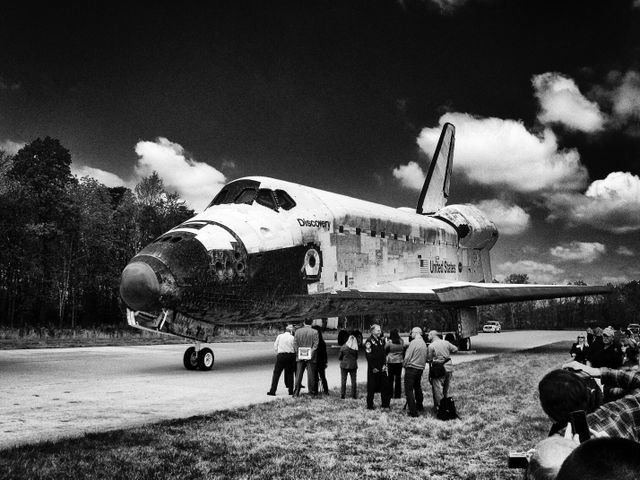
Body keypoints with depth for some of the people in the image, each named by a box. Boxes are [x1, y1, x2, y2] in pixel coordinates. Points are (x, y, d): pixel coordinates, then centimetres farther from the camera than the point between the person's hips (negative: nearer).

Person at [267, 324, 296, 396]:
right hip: (291, 356, 0)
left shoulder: (279, 336, 3)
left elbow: (275, 346, 4)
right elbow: (295, 349, -3)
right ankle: (291, 390, 11)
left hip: (281, 355, 0)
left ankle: (272, 391, 3)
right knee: (289, 373, 10)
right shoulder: (292, 338, 0)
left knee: (276, 373, 5)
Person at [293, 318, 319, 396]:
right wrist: (311, 354, -9)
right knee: (311, 374, 4)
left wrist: (297, 353, 3)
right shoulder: (315, 332, -4)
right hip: (310, 358, -2)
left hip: (300, 357, 2)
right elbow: (315, 344, -10)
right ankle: (312, 392, 8)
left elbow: (295, 344, 0)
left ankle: (296, 392, 7)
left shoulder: (297, 331, 3)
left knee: (298, 374, 7)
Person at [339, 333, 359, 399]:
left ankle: (342, 395, 9)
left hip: (344, 365, -1)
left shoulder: (343, 347, -9)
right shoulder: (355, 349, -7)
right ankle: (354, 395, 12)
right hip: (353, 366, 1)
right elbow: (356, 357, 4)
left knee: (343, 381, 8)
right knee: (353, 381, 10)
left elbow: (339, 357, -3)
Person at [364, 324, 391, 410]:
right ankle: (370, 405, 11)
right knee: (371, 387, 1)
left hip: (382, 368, 7)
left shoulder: (381, 341, 13)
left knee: (385, 386, 7)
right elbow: (369, 356, -14)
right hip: (373, 369, -7)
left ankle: (385, 404, 18)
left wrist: (384, 365, 4)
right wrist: (373, 368, -15)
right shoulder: (369, 341, -11)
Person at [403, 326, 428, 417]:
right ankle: (419, 406, 37)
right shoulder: (424, 343, 8)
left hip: (411, 368, -8)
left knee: (409, 390, -3)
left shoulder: (413, 342, -15)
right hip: (420, 368, 8)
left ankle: (413, 412, -5)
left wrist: (404, 364, 2)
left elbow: (407, 357, -15)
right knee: (417, 387, 25)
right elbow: (425, 358, 11)